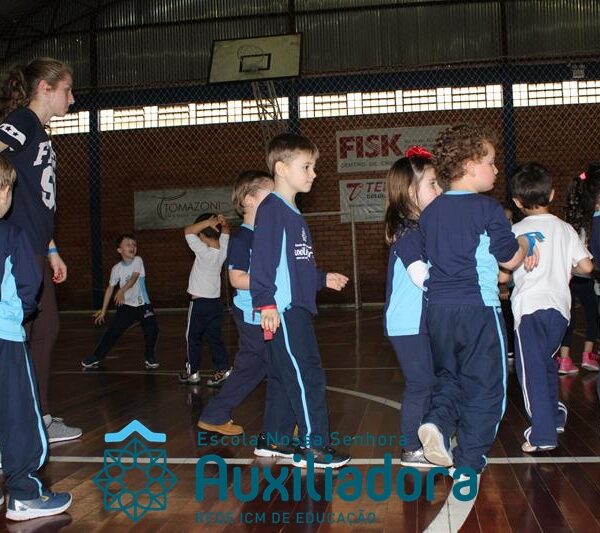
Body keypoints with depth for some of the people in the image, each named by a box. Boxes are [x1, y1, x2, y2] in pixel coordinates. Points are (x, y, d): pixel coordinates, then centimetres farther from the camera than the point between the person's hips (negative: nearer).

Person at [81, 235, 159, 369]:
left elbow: (133, 278, -21)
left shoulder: (138, 261, -6)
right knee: (112, 332, -1)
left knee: (152, 330, -13)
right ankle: (96, 357, 14)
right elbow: (110, 288, 6)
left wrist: (122, 290, -39)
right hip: (126, 306, 1)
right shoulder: (117, 268, -2)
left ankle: (150, 358, 7)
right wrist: (103, 311, 7)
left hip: (143, 305, -1)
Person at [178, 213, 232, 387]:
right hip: (216, 301, 6)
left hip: (200, 302, -6)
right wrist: (222, 222, -9)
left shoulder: (204, 252, -21)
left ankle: (193, 371, 18)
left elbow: (188, 231, -21)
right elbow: (225, 232, 13)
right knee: (215, 338, 10)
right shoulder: (223, 250, -3)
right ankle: (223, 369, 3)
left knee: (193, 337, 10)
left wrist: (208, 222, -25)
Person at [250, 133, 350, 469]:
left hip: (299, 308, 10)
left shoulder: (294, 214, 20)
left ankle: (275, 440, 24)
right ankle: (313, 446, -1)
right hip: (283, 309, -10)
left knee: (284, 377, 14)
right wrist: (266, 302, -24)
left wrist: (323, 278, 21)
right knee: (308, 375, -8)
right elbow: (262, 259, -19)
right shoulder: (272, 209, -11)